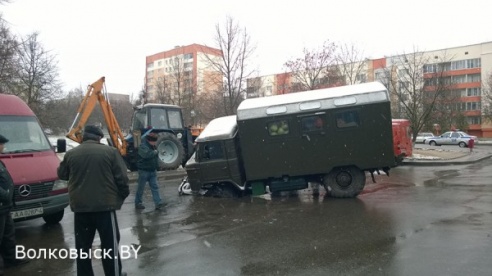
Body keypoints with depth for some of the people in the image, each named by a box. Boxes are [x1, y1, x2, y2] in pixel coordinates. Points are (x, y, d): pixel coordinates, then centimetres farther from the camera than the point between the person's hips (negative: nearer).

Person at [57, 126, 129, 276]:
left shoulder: (71, 154, 4)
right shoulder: (110, 151, -6)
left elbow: (62, 175, 19)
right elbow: (121, 178, -7)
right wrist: (123, 194, 9)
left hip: (80, 206, 3)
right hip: (105, 205, -3)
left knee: (82, 245, 14)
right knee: (110, 244, 7)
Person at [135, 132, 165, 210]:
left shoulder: (153, 146, 11)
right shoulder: (143, 146, -15)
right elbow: (146, 154, -35)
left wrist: (156, 167, 13)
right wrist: (155, 152, -19)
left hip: (152, 171, 7)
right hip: (144, 171, -7)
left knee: (155, 187, 1)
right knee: (141, 188, 5)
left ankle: (158, 203, -2)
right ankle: (138, 203, 18)